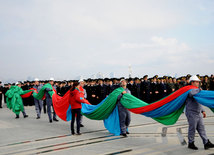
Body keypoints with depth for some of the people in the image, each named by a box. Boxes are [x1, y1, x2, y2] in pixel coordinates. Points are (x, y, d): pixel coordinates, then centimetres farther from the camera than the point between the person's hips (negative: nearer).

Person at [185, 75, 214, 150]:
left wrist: (202, 110, 20)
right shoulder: (189, 90, -13)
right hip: (192, 113, -9)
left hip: (198, 113, 9)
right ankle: (191, 143, 13)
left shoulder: (196, 91, 18)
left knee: (201, 128, 8)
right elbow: (191, 93, -40)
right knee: (192, 129, 0)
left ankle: (206, 143, 10)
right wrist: (199, 90, -21)